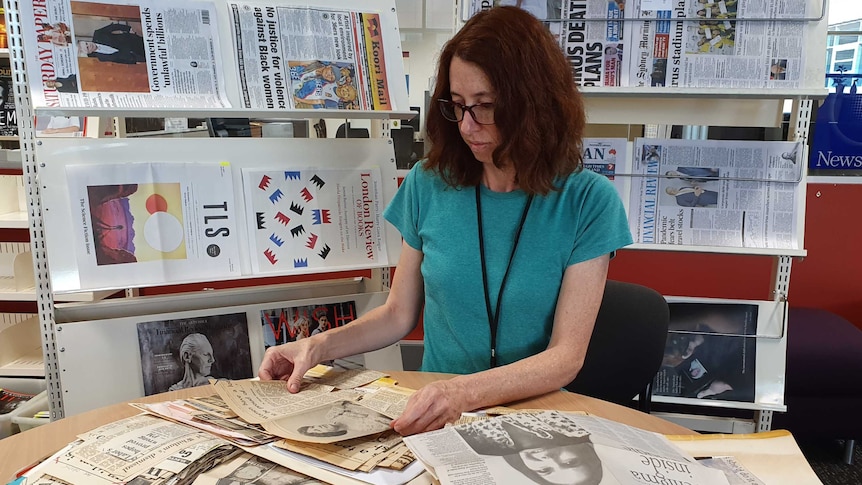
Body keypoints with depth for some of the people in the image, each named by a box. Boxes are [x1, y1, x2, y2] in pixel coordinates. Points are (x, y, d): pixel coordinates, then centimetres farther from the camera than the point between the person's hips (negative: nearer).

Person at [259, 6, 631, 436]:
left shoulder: (586, 201, -10)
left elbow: (566, 356, -13)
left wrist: (464, 392, -29)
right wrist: (321, 346, -8)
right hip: (432, 414, 2)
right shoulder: (428, 184, -1)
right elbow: (399, 314, 8)